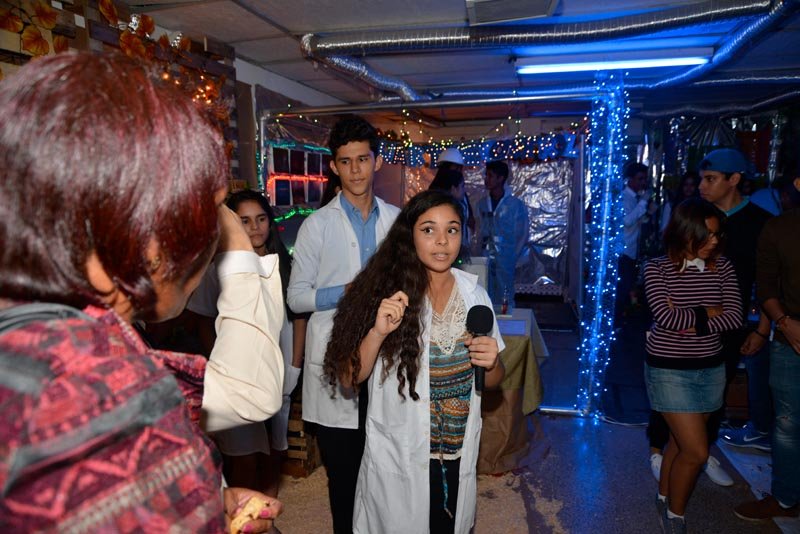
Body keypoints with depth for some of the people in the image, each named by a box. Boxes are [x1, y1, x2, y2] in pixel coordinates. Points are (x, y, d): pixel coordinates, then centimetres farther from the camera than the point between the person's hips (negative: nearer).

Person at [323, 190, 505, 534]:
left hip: (457, 457, 3)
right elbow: (348, 380, -14)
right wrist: (377, 332, -30)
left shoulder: (474, 294, -3)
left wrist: (491, 363, -16)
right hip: (397, 458, -3)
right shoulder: (386, 291, -14)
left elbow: (492, 380, 6)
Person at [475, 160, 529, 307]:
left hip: (505, 260, -3)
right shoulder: (482, 203, 4)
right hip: (485, 260, 3)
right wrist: (482, 248, 4)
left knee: (505, 300, 2)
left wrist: (513, 258, -5)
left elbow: (522, 235, -2)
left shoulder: (516, 205, -6)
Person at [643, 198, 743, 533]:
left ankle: (664, 498, 40)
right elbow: (667, 317, -21)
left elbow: (735, 317, -8)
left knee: (681, 441, 17)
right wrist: (709, 312, -10)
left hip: (711, 369, 4)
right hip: (669, 369, -4)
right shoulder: (657, 269, -11)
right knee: (697, 451, -4)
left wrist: (689, 322, -19)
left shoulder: (723, 268, 1)